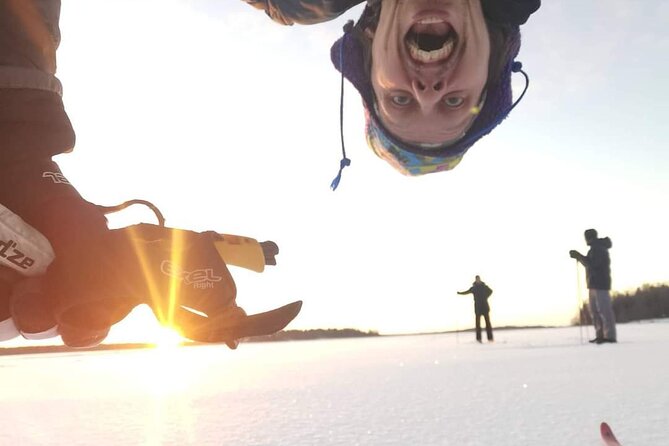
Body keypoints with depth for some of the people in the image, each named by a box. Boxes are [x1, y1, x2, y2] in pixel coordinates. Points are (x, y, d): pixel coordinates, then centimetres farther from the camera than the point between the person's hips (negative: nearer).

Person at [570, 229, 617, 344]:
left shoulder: (598, 248, -12)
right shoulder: (596, 248, 21)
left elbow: (592, 264, -22)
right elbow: (589, 264, 26)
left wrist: (579, 256, -15)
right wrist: (578, 256, 14)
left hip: (600, 283, -10)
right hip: (594, 284, 10)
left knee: (604, 310, -10)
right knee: (594, 311, 9)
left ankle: (610, 336, -10)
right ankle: (600, 335, 11)